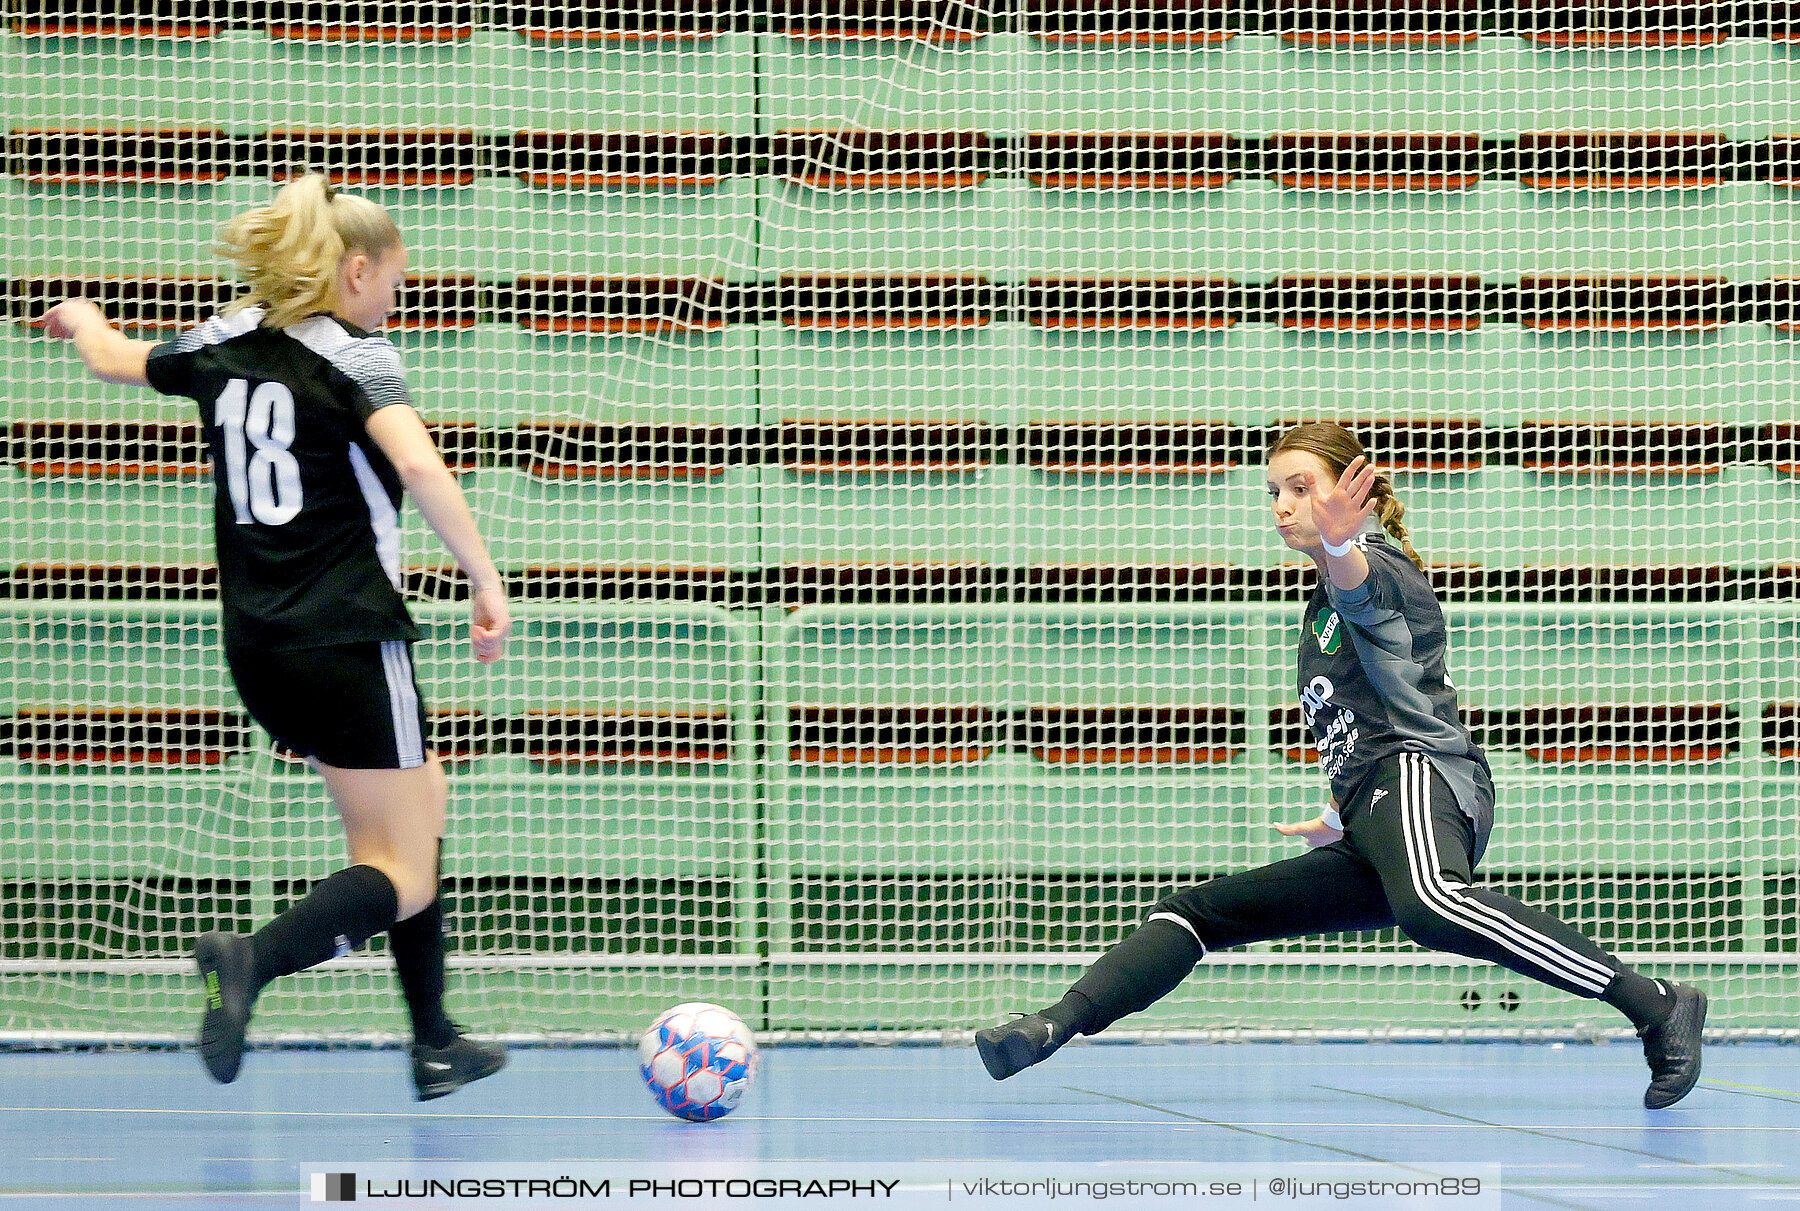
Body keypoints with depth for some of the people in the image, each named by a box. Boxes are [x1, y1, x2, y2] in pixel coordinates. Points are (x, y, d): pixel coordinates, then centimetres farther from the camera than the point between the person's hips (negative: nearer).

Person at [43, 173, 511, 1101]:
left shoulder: (222, 346, 10)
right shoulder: (354, 353, -9)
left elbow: (112, 358, 29)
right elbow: (420, 468, -25)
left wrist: (82, 319, 51)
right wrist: (485, 582, -21)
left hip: (257, 647, 8)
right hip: (349, 641, -8)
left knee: (421, 794, 25)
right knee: (403, 877, -2)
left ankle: (436, 1045, 26)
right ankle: (255, 959, -30)